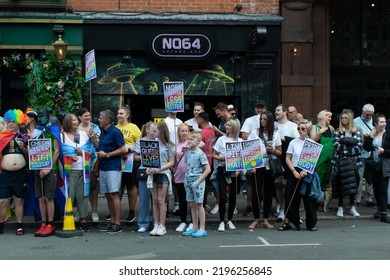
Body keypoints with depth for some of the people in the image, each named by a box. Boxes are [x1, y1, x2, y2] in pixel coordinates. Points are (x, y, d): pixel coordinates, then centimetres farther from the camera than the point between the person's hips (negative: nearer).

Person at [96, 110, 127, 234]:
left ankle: (117, 224, -5)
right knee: (108, 196, 10)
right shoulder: (103, 132, 15)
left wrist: (107, 155, -14)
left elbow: (123, 149, -14)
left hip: (113, 168, -9)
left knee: (114, 195, -8)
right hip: (103, 168, 9)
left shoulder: (115, 132, -10)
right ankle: (112, 222, 16)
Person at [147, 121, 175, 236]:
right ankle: (156, 225, 12)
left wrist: (159, 169, -16)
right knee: (155, 200, 6)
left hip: (163, 174, -4)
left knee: (160, 200, -3)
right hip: (152, 174, 4)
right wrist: (148, 168, -7)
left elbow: (171, 162, -4)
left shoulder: (168, 145, -3)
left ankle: (162, 226, 4)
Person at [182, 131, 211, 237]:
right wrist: (186, 179, 8)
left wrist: (198, 181, -16)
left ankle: (202, 229, 5)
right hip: (188, 181, 6)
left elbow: (208, 169, -13)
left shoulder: (200, 154, -11)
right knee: (192, 205, 10)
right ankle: (195, 228, 18)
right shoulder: (187, 153, 9)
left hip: (198, 182, -6)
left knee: (199, 205, -2)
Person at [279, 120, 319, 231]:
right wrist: (294, 171, -10)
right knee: (291, 197, 0)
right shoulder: (293, 142, 3)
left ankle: (311, 223, 10)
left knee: (309, 198, 1)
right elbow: (288, 159, 1)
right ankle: (287, 222, 8)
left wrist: (305, 171, -14)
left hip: (308, 173, 0)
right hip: (294, 172, 0)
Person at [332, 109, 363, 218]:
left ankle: (352, 207, 11)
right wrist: (352, 145, -8)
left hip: (353, 160, 1)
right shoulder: (338, 131, 4)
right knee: (341, 184, 0)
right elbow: (336, 146, -9)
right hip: (341, 160, -1)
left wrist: (343, 148, -9)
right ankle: (340, 207, 9)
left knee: (353, 184, 2)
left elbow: (360, 147, -1)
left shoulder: (356, 132, 8)